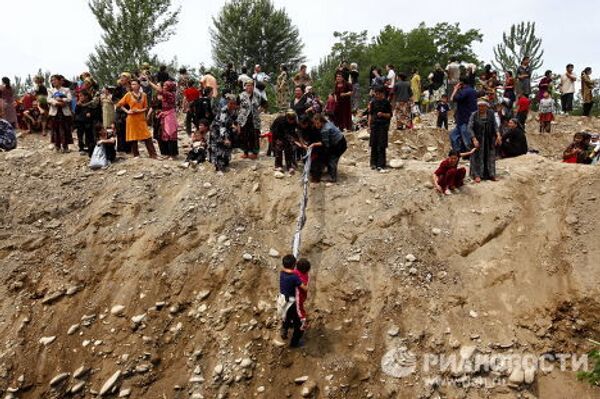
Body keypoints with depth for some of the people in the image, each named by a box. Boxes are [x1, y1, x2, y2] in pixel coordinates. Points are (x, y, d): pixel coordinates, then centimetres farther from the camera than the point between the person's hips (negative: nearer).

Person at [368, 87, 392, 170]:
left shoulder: (386, 102, -2)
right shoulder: (373, 102, 7)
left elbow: (390, 115, 0)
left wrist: (383, 114, -17)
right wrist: (369, 123, 4)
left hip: (383, 126, -3)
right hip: (374, 125, 3)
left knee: (381, 146, -4)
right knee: (374, 145, 6)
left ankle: (381, 164, 0)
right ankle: (373, 163, 15)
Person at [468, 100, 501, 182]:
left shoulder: (491, 113, -3)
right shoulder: (474, 115, -11)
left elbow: (495, 125, 1)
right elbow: (470, 128, -12)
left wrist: (498, 135, -12)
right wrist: (474, 139, -21)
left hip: (489, 139, 3)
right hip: (478, 139, -3)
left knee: (490, 156, 9)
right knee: (478, 157, 2)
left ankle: (490, 174, 19)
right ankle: (477, 175, 10)